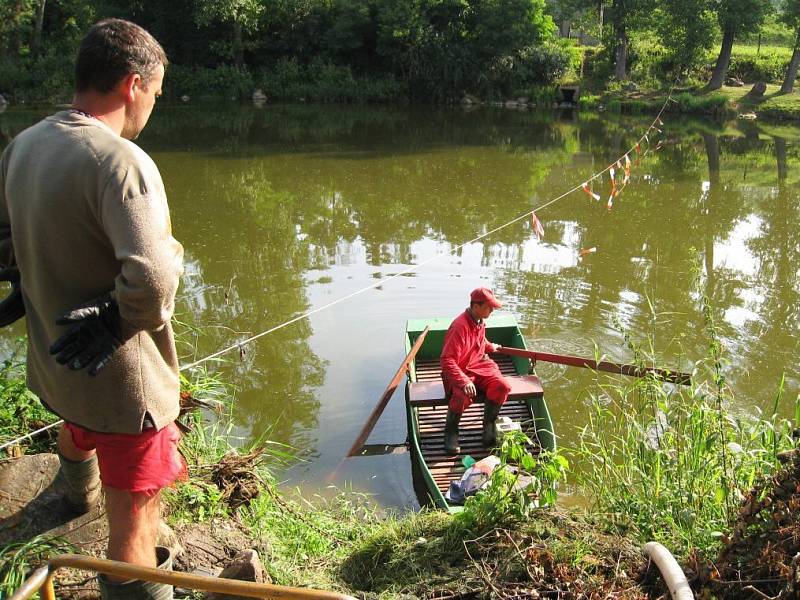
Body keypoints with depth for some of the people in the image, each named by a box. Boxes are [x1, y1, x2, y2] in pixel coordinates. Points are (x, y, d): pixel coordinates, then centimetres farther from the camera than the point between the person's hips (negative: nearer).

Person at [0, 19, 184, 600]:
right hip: (121, 375, -9)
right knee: (134, 519, 6)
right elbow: (151, 281, -36)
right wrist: (122, 319, -17)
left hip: (53, 358, 9)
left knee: (78, 430, 39)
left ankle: (79, 492, 70)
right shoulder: (120, 160, -27)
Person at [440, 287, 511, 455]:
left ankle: (489, 426, 1)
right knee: (463, 396, -36)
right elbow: (447, 360, -29)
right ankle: (451, 431, -8)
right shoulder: (460, 326, -24)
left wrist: (490, 346, 29)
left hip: (479, 365, 7)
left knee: (502, 386, -20)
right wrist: (464, 381, -36)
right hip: (459, 371, -7)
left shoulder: (480, 321, 4)